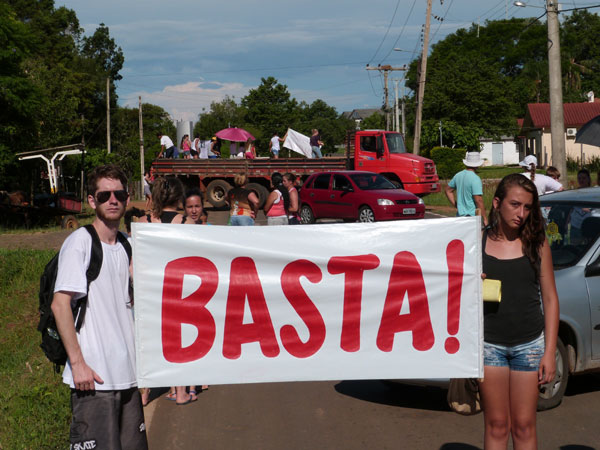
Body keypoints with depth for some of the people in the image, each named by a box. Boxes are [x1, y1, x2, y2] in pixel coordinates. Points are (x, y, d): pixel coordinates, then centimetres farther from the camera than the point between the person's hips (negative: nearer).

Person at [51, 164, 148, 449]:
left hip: (127, 374, 7)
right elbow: (60, 305, -15)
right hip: (93, 376, -7)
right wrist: (77, 362, -18)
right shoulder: (80, 242, -9)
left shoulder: (125, 245, 13)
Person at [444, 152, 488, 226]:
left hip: (460, 214, 7)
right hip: (473, 215, -7)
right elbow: (478, 200, -19)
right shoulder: (475, 179, -16)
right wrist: (485, 219, -14)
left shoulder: (458, 175, 7)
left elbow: (448, 190, 19)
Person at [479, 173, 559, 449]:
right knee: (496, 426, 5)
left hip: (529, 343, 0)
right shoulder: (478, 242, 1)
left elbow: (550, 299, 3)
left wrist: (550, 353, -2)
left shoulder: (537, 244, 1)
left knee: (524, 427, 6)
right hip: (489, 343, 0)